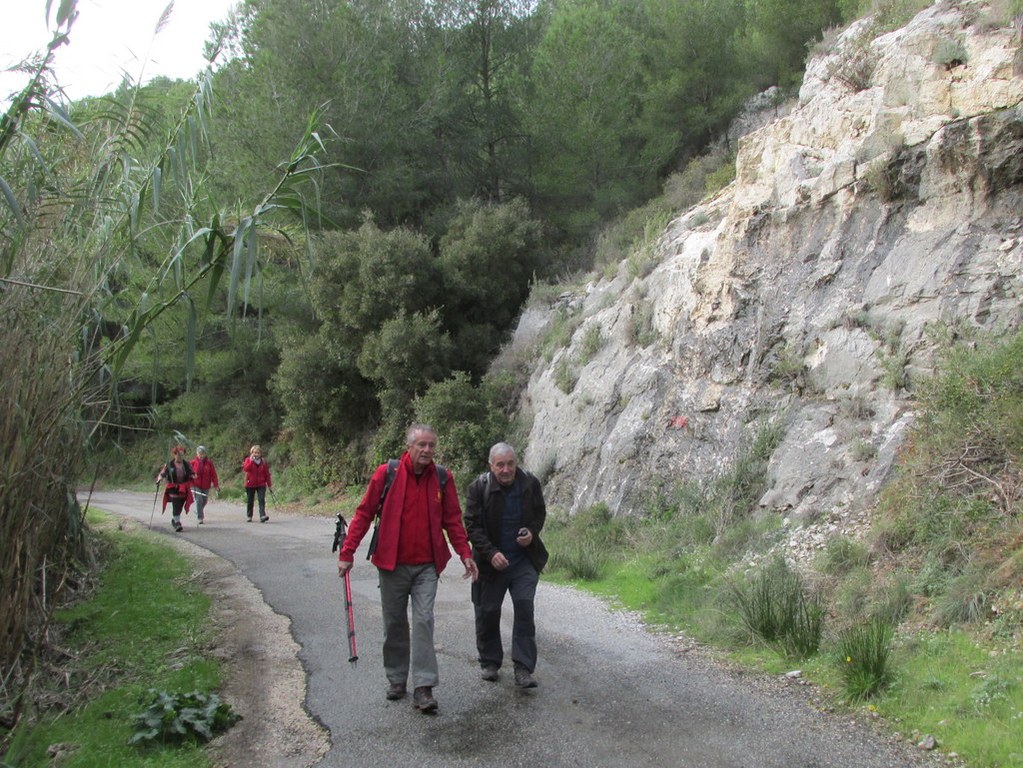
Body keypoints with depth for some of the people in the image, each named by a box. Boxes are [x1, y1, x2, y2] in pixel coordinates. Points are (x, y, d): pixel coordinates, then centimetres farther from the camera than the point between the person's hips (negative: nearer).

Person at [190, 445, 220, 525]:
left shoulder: (209, 462, -3)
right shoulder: (193, 462, -4)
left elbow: (213, 474, -3)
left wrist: (216, 485, -5)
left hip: (206, 486, 2)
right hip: (196, 486, -2)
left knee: (204, 501, 14)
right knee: (199, 501, -11)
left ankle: (198, 512, 42)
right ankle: (200, 518, -6)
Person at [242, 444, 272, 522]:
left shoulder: (263, 461, 5)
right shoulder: (248, 460, 0)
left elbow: (267, 474, 7)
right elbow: (246, 469, -21)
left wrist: (269, 484, 6)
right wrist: (251, 460, -24)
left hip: (261, 484, 0)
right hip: (250, 484, 0)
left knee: (262, 500, -14)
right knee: (250, 501, 10)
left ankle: (262, 516, -22)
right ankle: (249, 516, 27)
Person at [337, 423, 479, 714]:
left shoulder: (442, 478, -2)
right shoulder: (386, 473, -8)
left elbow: (452, 519, 5)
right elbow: (364, 513, -4)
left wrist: (465, 554, -3)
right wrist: (347, 553, -8)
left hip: (427, 565, 0)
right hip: (392, 564, 0)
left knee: (424, 621, -7)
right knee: (395, 624, 11)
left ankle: (424, 687, -2)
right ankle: (396, 679, 28)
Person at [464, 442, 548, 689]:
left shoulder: (531, 483, -4)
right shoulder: (478, 487, -11)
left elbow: (540, 513, 11)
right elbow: (472, 525, -10)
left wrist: (532, 532, -9)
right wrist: (491, 553, -21)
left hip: (524, 560, 1)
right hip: (491, 562, -1)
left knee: (524, 608, -8)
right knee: (488, 612, 8)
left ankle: (523, 669, -1)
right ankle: (489, 663, 27)